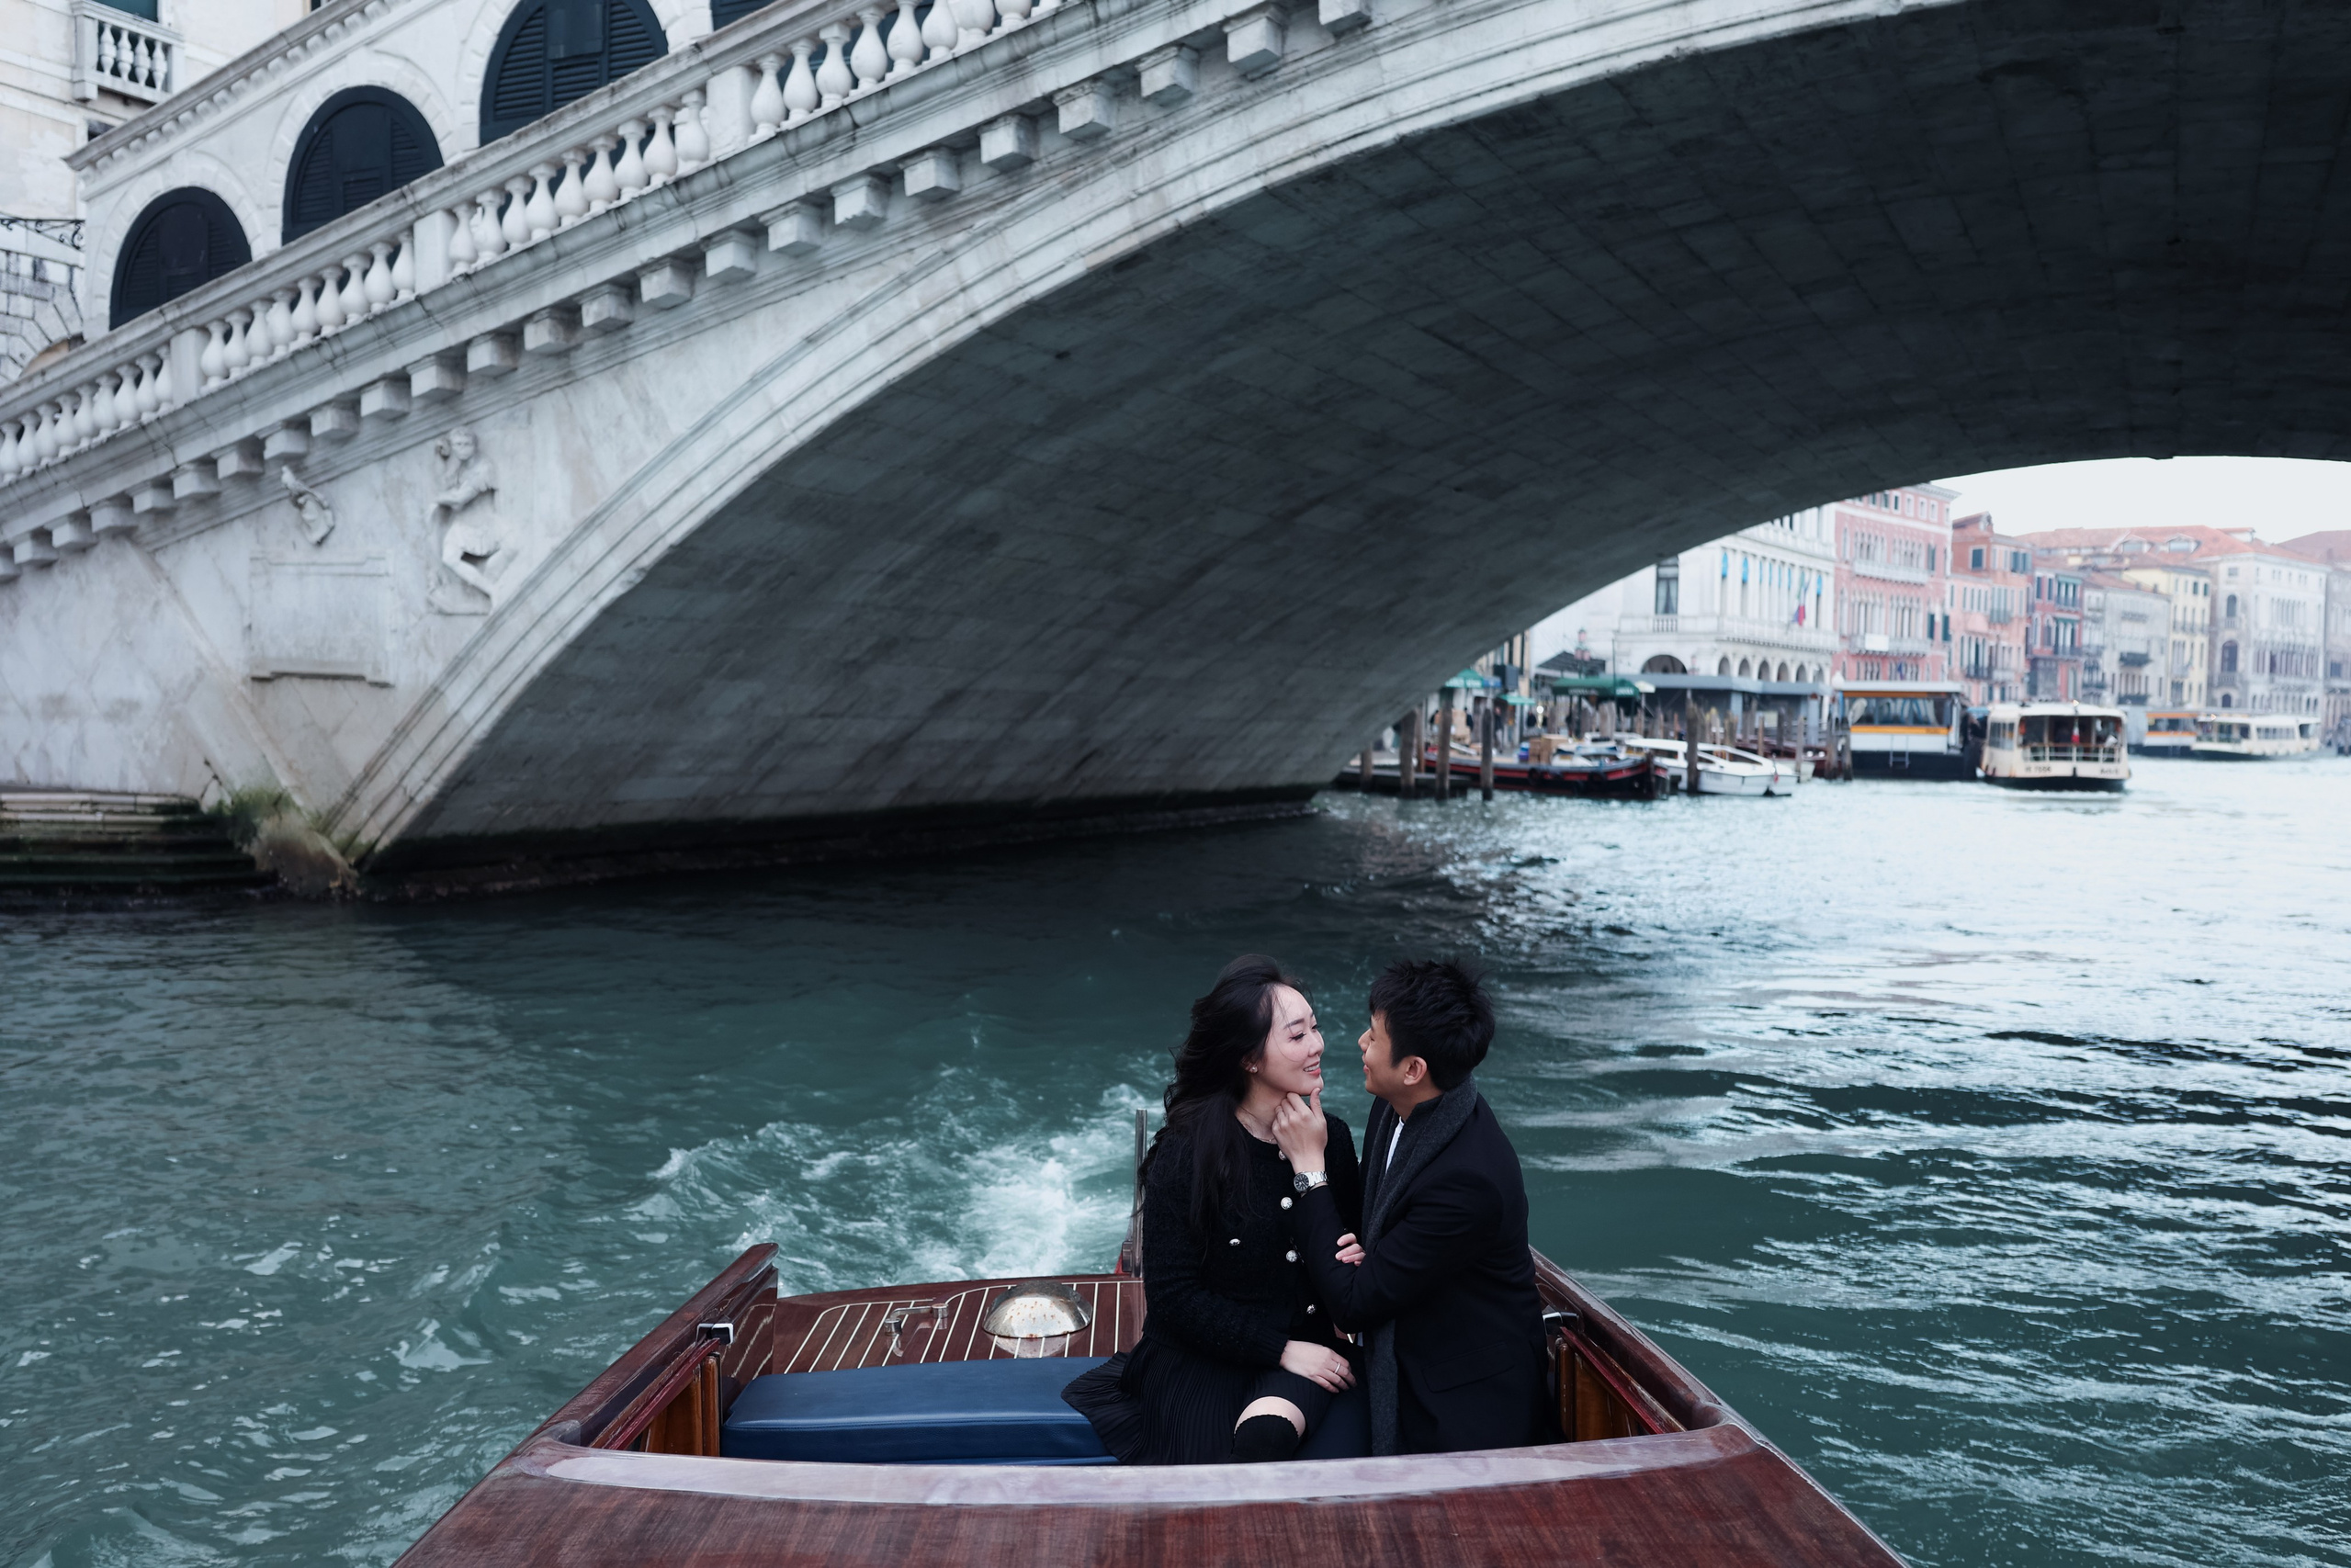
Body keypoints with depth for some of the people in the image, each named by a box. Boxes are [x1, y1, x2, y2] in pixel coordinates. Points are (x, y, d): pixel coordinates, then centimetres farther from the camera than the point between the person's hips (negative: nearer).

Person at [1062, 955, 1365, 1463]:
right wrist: (1282, 1350, -13)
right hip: (1203, 1359, -1)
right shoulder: (1185, 1151, -10)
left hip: (1310, 1352, 2)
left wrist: (1311, 1164, -12)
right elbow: (1173, 1297, -8)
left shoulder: (1331, 1137, 3)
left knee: (1268, 1433, -31)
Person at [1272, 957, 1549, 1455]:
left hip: (1466, 1411, -7)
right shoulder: (1395, 1109, -2)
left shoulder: (1469, 1177, -28)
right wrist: (1360, 1252, -9)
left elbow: (1357, 1303, -20)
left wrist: (1308, 1165, -16)